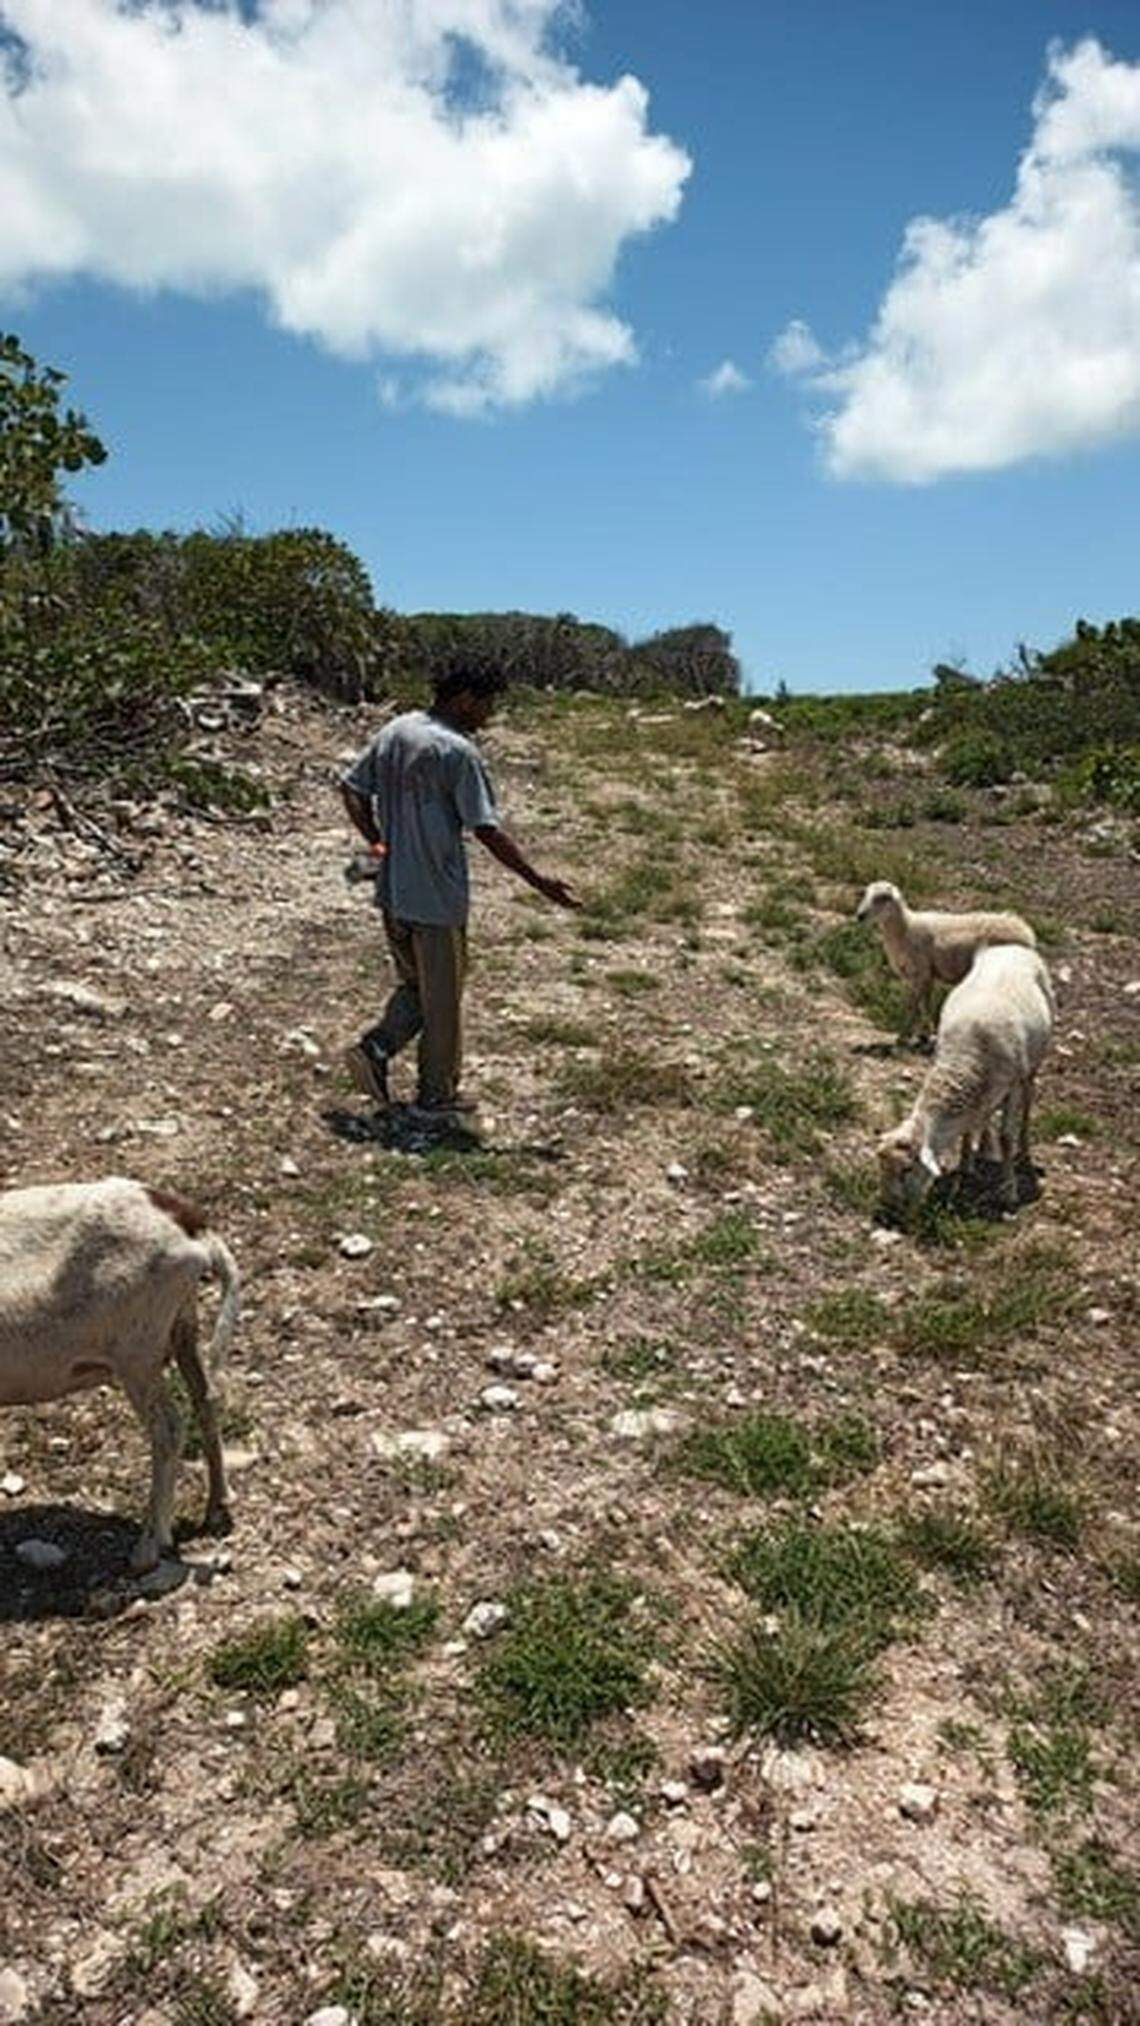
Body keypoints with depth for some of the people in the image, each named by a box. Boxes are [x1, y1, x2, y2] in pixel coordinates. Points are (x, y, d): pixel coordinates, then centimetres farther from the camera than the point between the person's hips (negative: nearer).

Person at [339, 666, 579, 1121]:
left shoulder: (393, 732, 7)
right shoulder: (458, 751, -17)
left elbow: (352, 788, 15)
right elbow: (488, 831, -20)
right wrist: (541, 883, -16)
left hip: (392, 892, 7)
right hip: (437, 897, -7)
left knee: (414, 985, 22)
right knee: (443, 1000, 7)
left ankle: (375, 1048, 4)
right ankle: (436, 1096, 18)